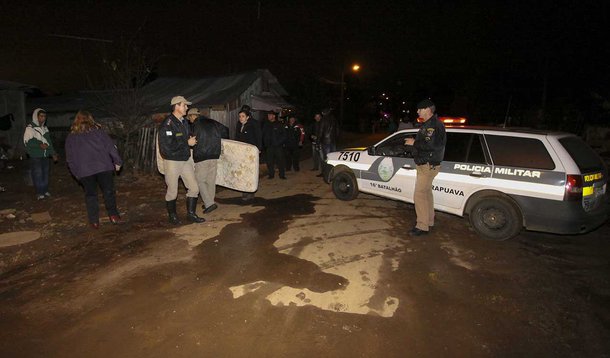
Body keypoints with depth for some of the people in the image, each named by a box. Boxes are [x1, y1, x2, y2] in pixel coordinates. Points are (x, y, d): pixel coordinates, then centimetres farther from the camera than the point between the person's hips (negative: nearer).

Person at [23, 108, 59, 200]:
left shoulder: (45, 128, 13)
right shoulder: (30, 128, -6)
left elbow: (49, 142, 18)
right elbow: (27, 142, -12)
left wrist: (53, 154, 14)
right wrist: (39, 145, -22)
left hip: (45, 155, 6)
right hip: (35, 156, -6)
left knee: (45, 173, 9)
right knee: (37, 174, -5)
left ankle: (45, 191, 19)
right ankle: (39, 193, 2)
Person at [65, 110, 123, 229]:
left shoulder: (71, 137, 13)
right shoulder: (97, 130, 6)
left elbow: (70, 159, 14)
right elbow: (110, 146, 0)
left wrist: (76, 173, 21)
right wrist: (117, 161, 4)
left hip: (84, 171, 2)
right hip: (103, 167, -1)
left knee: (90, 195, 9)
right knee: (108, 191, 7)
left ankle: (94, 221, 9)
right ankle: (113, 215, 3)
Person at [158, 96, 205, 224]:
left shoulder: (184, 122, 8)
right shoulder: (167, 124, -17)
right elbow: (168, 146, -26)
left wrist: (192, 140, -2)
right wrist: (187, 142, -19)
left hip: (185, 160, 7)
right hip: (172, 161, -7)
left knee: (194, 188, 6)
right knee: (172, 191, 7)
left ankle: (191, 214, 20)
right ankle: (172, 216, 26)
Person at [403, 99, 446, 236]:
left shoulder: (433, 125, -18)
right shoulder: (429, 124, 17)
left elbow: (429, 145, -28)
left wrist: (414, 143, -17)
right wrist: (414, 140, 8)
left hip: (428, 166, -11)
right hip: (426, 164, 11)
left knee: (419, 195, -11)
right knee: (426, 193, 18)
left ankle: (422, 226, -5)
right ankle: (429, 221, 29)